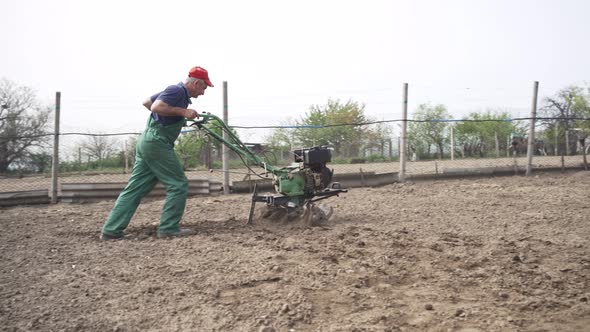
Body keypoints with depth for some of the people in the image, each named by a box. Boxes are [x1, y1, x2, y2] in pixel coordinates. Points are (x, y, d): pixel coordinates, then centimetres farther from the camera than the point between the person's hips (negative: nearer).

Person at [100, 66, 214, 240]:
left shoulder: (176, 91, 20)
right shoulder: (177, 90, -10)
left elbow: (146, 102, 29)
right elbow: (156, 107, -24)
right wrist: (182, 111, -18)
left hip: (147, 141, 10)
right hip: (157, 143, -10)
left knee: (135, 188, 8)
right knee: (178, 184, -3)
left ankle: (111, 230, 9)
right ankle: (168, 228, 0)